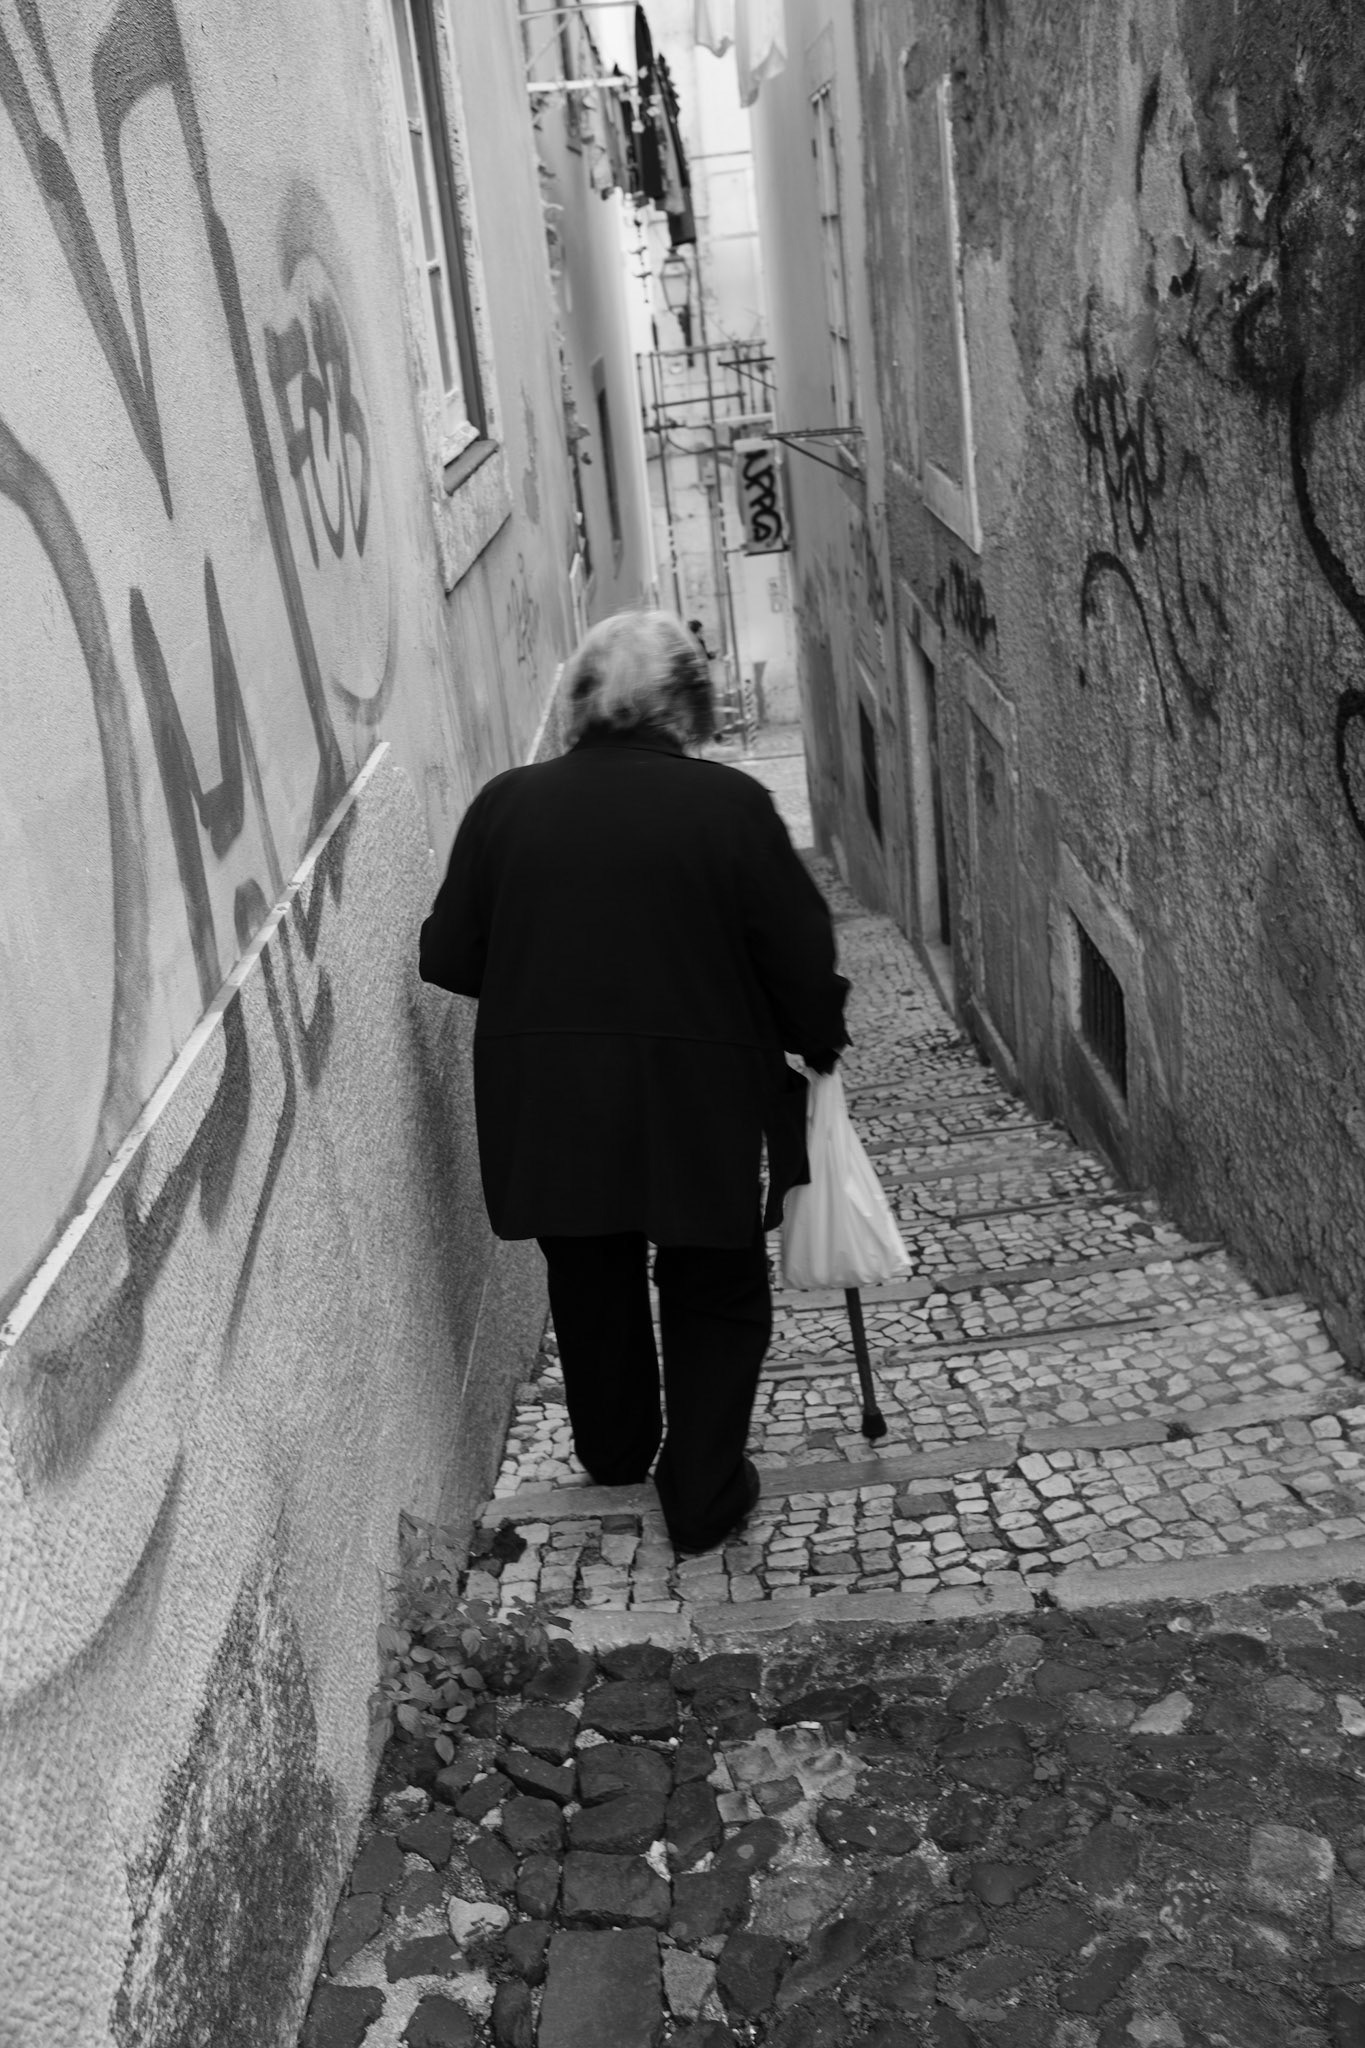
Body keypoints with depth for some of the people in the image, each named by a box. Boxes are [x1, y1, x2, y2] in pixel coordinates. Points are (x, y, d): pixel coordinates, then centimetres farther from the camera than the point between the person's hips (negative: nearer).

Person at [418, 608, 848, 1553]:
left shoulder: (507, 802, -2)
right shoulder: (731, 803, -9)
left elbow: (449, 959, 2)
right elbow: (802, 954, -6)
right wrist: (821, 1045, 12)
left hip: (547, 1103, 3)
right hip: (699, 1101, -3)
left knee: (591, 1279, 23)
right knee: (716, 1292, 16)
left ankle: (615, 1453, 43)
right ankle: (704, 1496, 21)